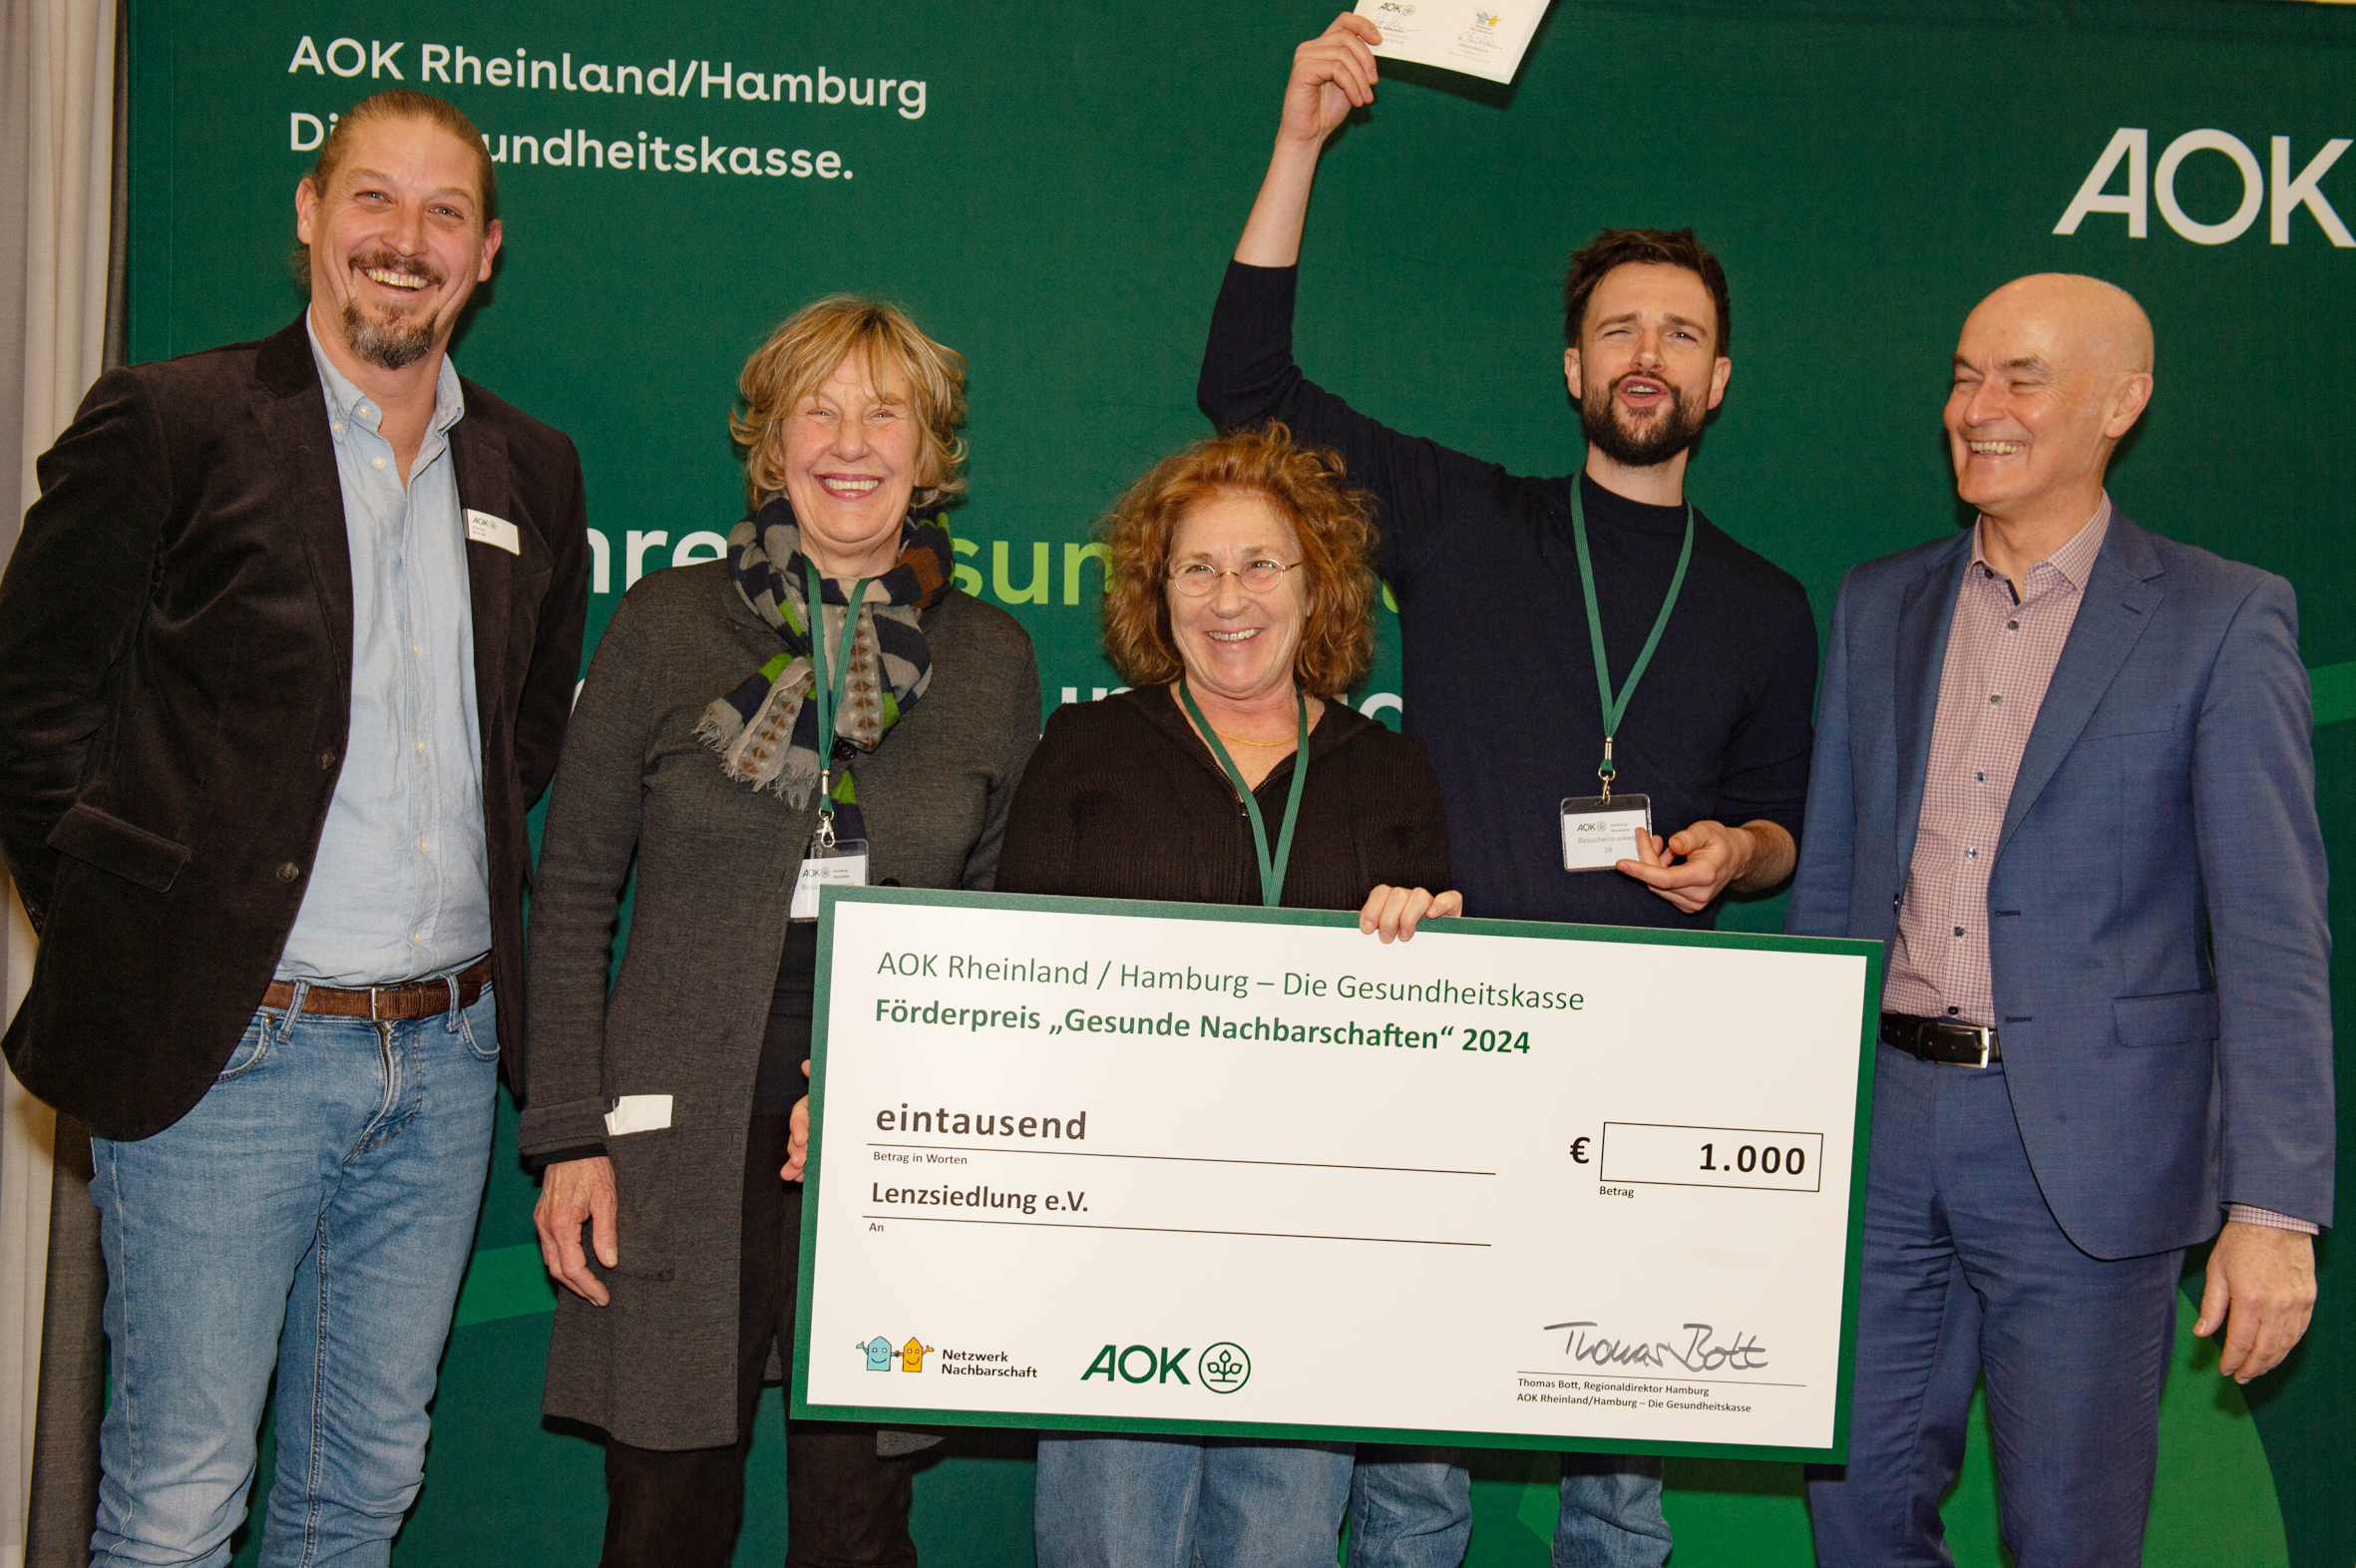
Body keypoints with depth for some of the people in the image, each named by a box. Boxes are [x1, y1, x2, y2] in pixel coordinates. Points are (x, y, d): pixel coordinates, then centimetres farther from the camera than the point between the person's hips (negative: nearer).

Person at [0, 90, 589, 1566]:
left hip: (445, 1054, 5)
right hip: (228, 1046, -4)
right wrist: (125, 928, -4)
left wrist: (477, 880, 11)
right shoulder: (166, 422, -4)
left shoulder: (533, 472, 11)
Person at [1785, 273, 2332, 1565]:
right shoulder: (1877, 607, 10)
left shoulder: (2223, 620, -3)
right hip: (1880, 1132, 4)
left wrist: (2273, 1207, -13)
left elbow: (2273, 936, -8)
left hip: (2087, 1154, -4)